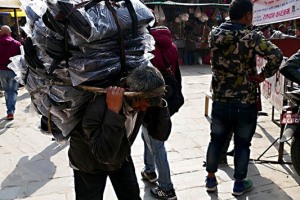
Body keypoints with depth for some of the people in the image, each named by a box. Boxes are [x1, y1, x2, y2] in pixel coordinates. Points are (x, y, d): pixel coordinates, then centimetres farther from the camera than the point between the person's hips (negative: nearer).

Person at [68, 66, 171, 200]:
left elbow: (161, 132, -14)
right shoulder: (98, 107, -38)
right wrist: (113, 111, -48)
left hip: (120, 158, 5)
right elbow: (104, 155, -42)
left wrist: (160, 102, -29)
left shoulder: (145, 101, -20)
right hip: (90, 163, -4)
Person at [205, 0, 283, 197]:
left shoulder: (215, 33, -1)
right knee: (242, 144, 13)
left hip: (220, 101, 4)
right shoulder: (252, 36, -14)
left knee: (216, 140, 17)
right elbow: (276, 55, -26)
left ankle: (211, 179, 30)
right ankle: (239, 184, 27)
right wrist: (263, 75, -13)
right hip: (245, 103, -3)